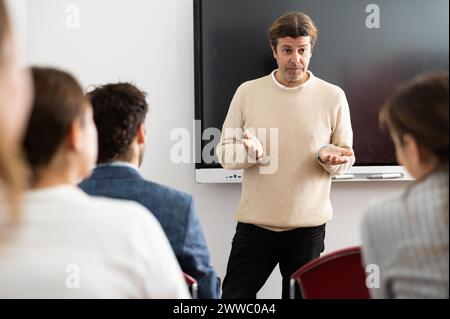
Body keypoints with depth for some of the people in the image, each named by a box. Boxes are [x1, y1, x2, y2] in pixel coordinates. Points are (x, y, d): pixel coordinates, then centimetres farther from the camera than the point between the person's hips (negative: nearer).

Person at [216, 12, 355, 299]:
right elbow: (224, 153, 4)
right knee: (233, 298, 0)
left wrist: (330, 157, -18)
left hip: (308, 226, 0)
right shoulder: (247, 92, 2)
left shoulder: (333, 96, 0)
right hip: (254, 222, 0)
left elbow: (346, 160, 5)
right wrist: (249, 151, -18)